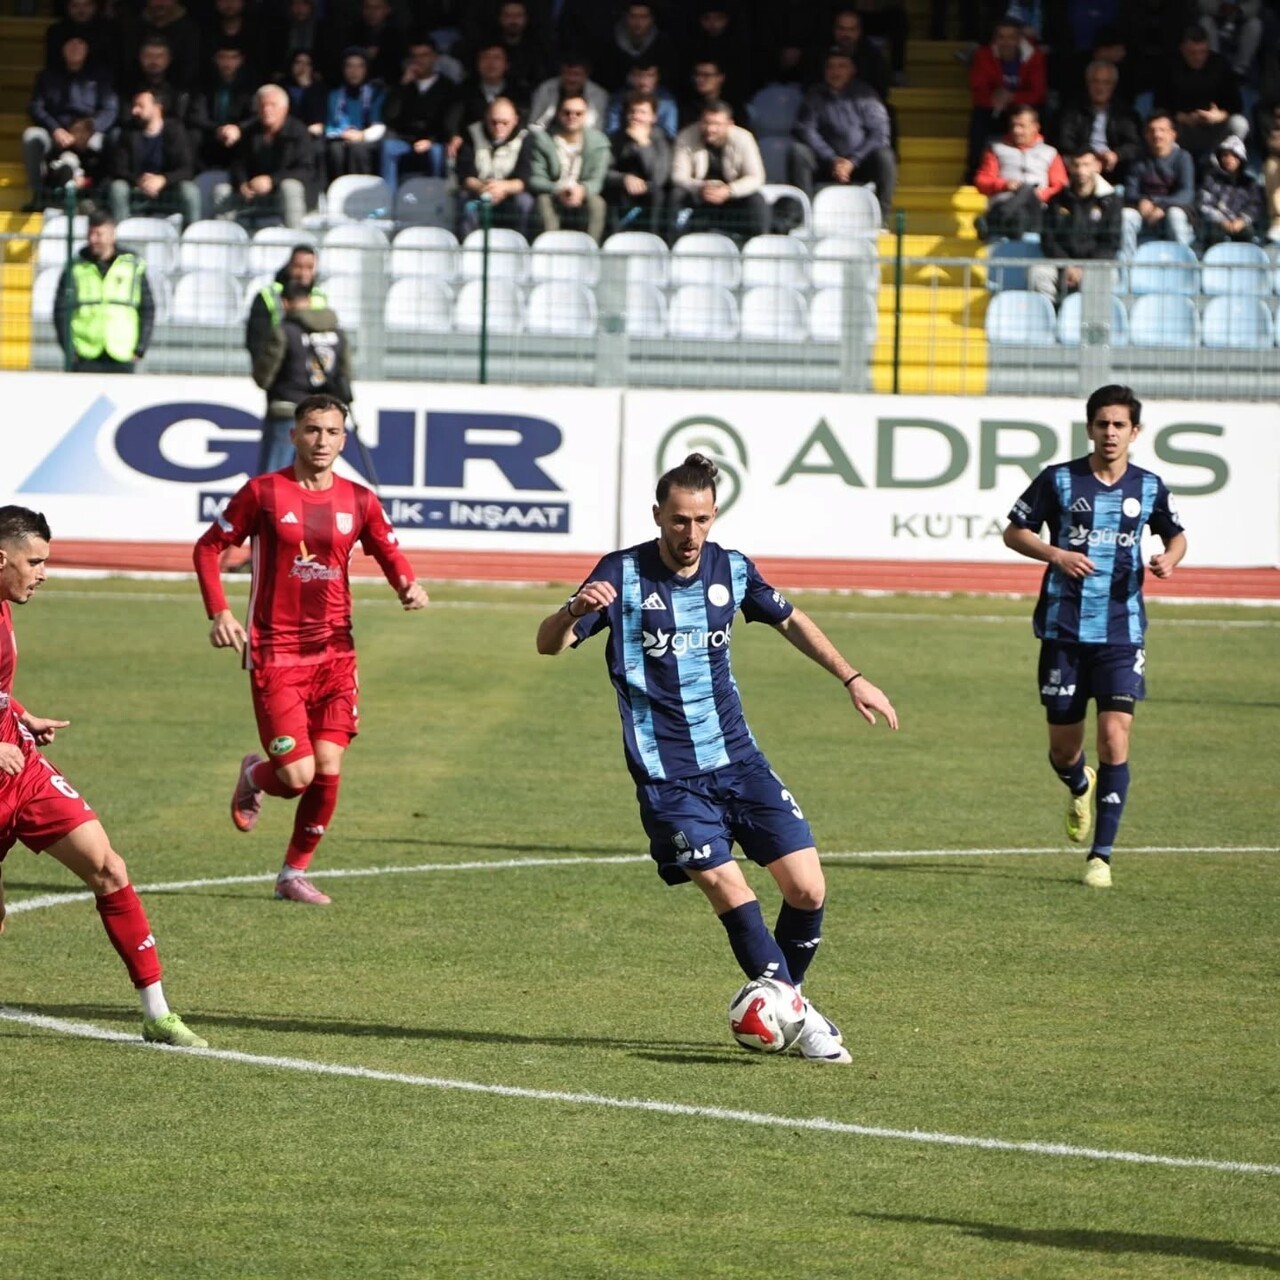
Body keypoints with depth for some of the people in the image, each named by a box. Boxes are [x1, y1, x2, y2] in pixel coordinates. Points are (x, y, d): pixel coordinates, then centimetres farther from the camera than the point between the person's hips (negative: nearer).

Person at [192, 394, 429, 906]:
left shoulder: (359, 501, 5)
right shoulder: (263, 493, -3)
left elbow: (390, 555, 15)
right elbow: (208, 548, 4)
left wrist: (408, 586, -9)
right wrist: (219, 612, -9)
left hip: (334, 652, 3)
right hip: (275, 655, -3)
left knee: (328, 770, -5)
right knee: (298, 775, -12)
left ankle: (294, 874, 14)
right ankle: (254, 777, 25)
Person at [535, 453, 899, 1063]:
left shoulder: (731, 570, 3)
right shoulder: (624, 574, -9)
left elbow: (790, 620, 22)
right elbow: (549, 644, -15)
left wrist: (851, 679, 20)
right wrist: (574, 610, -37)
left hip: (738, 760, 4)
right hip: (667, 777, -4)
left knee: (807, 889, -4)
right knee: (731, 894, -17)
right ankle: (796, 1015, -5)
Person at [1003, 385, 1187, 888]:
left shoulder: (1149, 487, 3)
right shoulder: (1058, 480, -2)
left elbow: (1176, 534, 18)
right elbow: (1014, 531, 4)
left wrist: (1169, 558, -5)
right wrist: (1056, 554, -14)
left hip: (1121, 633, 0)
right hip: (1064, 631, 0)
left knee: (1114, 739, -13)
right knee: (1062, 748, 7)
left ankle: (1101, 855, -6)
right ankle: (1080, 787, 46)